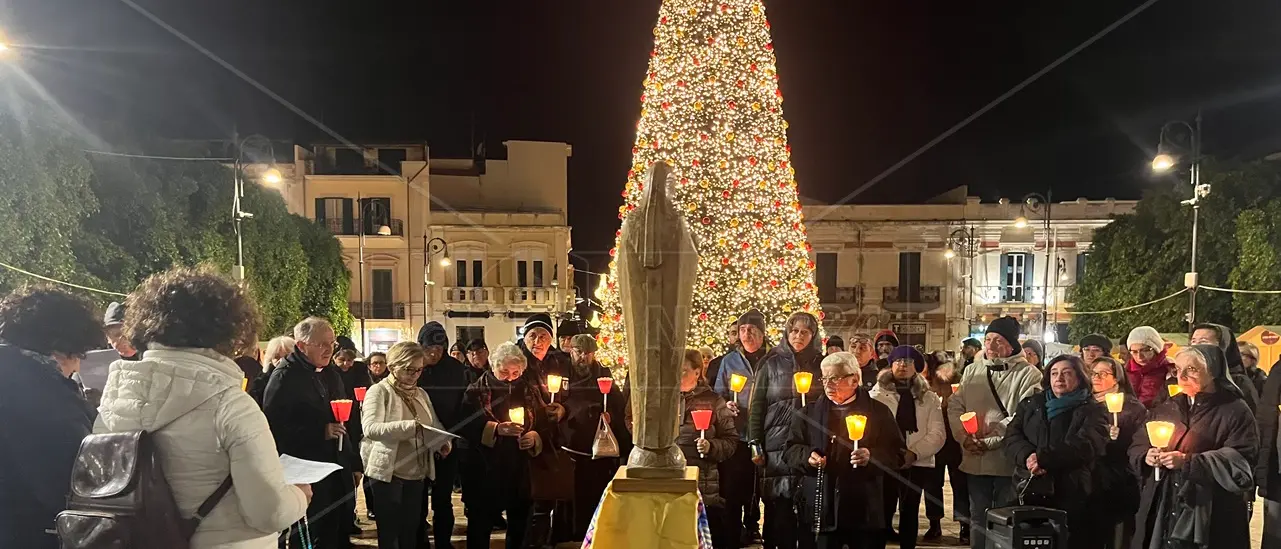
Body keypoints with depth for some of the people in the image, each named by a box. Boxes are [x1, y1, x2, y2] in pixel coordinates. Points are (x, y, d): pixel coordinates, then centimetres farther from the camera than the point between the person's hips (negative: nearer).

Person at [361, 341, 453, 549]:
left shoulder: (421, 393, 11)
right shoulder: (379, 391, -10)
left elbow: (434, 425, 19)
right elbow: (370, 429, -25)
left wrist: (443, 441, -4)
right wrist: (410, 426, -37)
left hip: (418, 474, 6)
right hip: (388, 474, -6)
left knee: (411, 531, 12)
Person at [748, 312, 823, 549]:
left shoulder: (821, 364, 9)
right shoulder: (771, 363, 4)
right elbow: (756, 406, 2)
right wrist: (755, 444, -4)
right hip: (776, 447, -1)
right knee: (779, 509, 1)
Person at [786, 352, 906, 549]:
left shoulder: (879, 412, 6)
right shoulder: (810, 412, 10)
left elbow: (898, 453, 3)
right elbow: (791, 449, 10)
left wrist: (872, 457, -15)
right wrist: (807, 456, -11)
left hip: (865, 510, -1)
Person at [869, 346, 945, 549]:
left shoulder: (929, 398, 9)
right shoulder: (877, 394, 5)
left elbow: (937, 433, -1)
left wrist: (914, 453, -15)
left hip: (917, 465, 2)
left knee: (910, 513, 11)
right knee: (883, 513, -3)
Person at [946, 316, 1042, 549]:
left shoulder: (1028, 374, -7)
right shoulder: (972, 370, 9)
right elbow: (955, 407, 7)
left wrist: (990, 440, -19)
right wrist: (965, 438, -8)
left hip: (1008, 461, -4)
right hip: (975, 460, 5)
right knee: (978, 518, 16)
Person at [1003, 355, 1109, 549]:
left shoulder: (1092, 411, 4)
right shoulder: (1030, 404, 16)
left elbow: (1084, 446, -14)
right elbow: (1012, 437, 4)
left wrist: (1042, 458, -21)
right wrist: (1027, 456, -17)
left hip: (1070, 495, -3)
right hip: (1029, 492, 3)